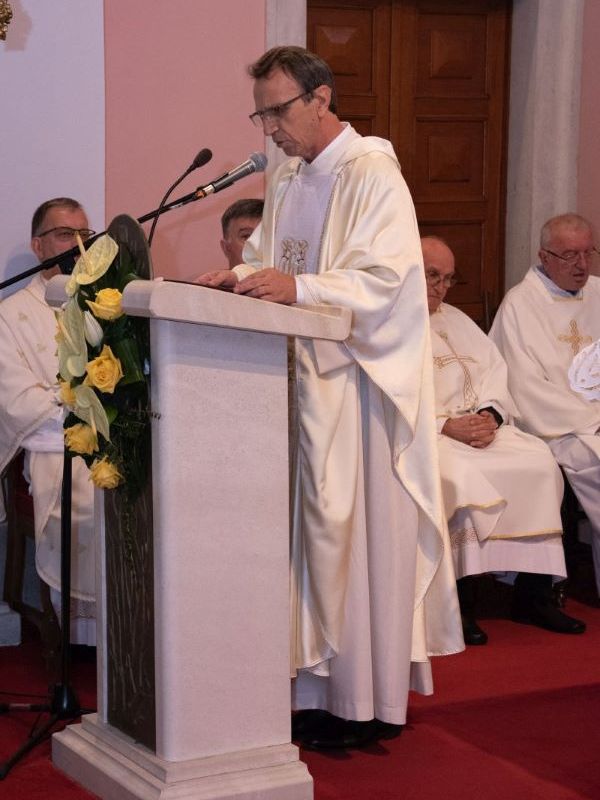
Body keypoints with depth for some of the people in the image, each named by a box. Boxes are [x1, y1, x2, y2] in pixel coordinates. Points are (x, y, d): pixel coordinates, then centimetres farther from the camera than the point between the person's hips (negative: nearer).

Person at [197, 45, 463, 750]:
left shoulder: (373, 175, -10)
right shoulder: (286, 181, 14)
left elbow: (382, 280, -19)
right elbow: (266, 259, 22)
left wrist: (298, 287, -30)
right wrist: (240, 278, 0)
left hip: (360, 383, -7)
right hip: (301, 375, 7)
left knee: (358, 534, -3)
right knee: (311, 531, 8)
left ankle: (367, 701, 5)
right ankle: (316, 684, 15)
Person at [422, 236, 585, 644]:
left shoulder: (456, 320, 26)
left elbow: (493, 369, 15)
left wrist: (488, 414, -6)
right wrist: (445, 424, -19)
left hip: (475, 424, 7)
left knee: (539, 460, -16)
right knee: (458, 474, -35)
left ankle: (533, 595, -13)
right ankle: (460, 604, -29)